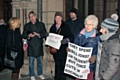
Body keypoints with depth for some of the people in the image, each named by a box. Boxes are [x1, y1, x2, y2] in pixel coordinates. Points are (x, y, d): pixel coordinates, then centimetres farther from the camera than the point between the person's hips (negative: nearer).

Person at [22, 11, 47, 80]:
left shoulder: (41, 24, 7)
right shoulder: (27, 25, 8)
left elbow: (45, 34, 1)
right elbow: (23, 35, 4)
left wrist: (38, 35, -16)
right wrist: (29, 35, -16)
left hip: (39, 46, 1)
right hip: (31, 46, 0)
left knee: (40, 61, 10)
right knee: (31, 62, 3)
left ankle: (40, 74, 26)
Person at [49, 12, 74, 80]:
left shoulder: (66, 27, -2)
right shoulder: (52, 27, 11)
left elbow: (71, 37, -8)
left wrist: (67, 40, -28)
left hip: (63, 49, -4)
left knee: (63, 65, -4)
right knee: (57, 65, 10)